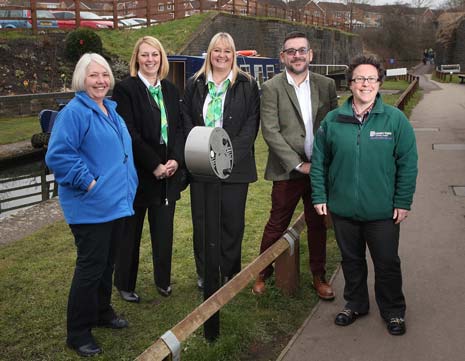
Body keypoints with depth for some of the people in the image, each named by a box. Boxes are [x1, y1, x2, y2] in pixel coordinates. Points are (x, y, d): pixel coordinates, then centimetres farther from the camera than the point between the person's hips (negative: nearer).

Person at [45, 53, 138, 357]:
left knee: (107, 262, 19)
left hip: (117, 203, 8)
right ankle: (79, 332, 13)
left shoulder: (111, 110, 13)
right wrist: (88, 182, -21)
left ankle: (102, 311, 37)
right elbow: (58, 155, -21)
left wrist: (126, 184, 17)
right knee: (91, 266, -2)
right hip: (90, 207, -8)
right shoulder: (74, 112, -14)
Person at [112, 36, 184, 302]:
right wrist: (155, 165, -14)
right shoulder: (125, 89, -7)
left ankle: (163, 280, 27)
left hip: (168, 173, 5)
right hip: (137, 173, -4)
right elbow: (129, 134, -13)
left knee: (164, 231, 10)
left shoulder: (171, 90, 11)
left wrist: (176, 160, -7)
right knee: (131, 232, 8)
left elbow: (179, 128, 9)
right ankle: (125, 284, 24)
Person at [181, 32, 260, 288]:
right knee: (202, 220, 6)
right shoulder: (194, 84, 10)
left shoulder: (247, 85, 3)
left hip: (235, 165, -2)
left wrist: (229, 153, -13)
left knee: (232, 220, 4)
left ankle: (229, 272, 19)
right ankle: (204, 273, 19)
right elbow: (187, 122, 7)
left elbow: (251, 124, -3)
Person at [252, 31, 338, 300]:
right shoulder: (271, 88, -5)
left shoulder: (326, 85, 5)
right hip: (288, 171, -3)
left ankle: (319, 276, 29)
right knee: (276, 225, 7)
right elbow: (270, 131, -11)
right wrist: (298, 164, -14)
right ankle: (262, 274, 25)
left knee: (318, 225, 14)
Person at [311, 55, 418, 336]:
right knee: (351, 260, 18)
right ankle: (355, 304, 39)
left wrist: (403, 202, -7)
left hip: (383, 211, -2)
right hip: (343, 208, 2)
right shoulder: (333, 120, -1)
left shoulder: (395, 119, -7)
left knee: (387, 263, 11)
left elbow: (408, 163, -5)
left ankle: (394, 311, 33)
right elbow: (319, 161, 4)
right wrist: (319, 196, 1)